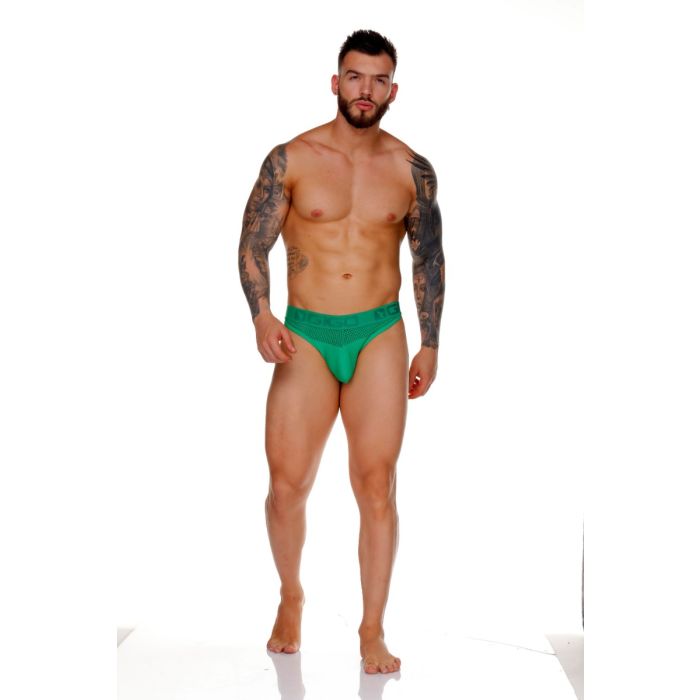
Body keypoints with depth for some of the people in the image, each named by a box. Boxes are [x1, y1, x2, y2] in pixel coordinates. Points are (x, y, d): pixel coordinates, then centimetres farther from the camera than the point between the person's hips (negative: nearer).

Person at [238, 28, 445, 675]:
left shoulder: (413, 171, 5)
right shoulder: (291, 160, 0)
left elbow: (429, 259, 12)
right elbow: (252, 244, 1)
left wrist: (429, 344, 9)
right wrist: (261, 314, -15)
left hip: (380, 336, 1)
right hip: (305, 335, 0)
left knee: (376, 486, -1)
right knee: (287, 484, -3)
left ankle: (373, 630, 13)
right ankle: (291, 600, 25)